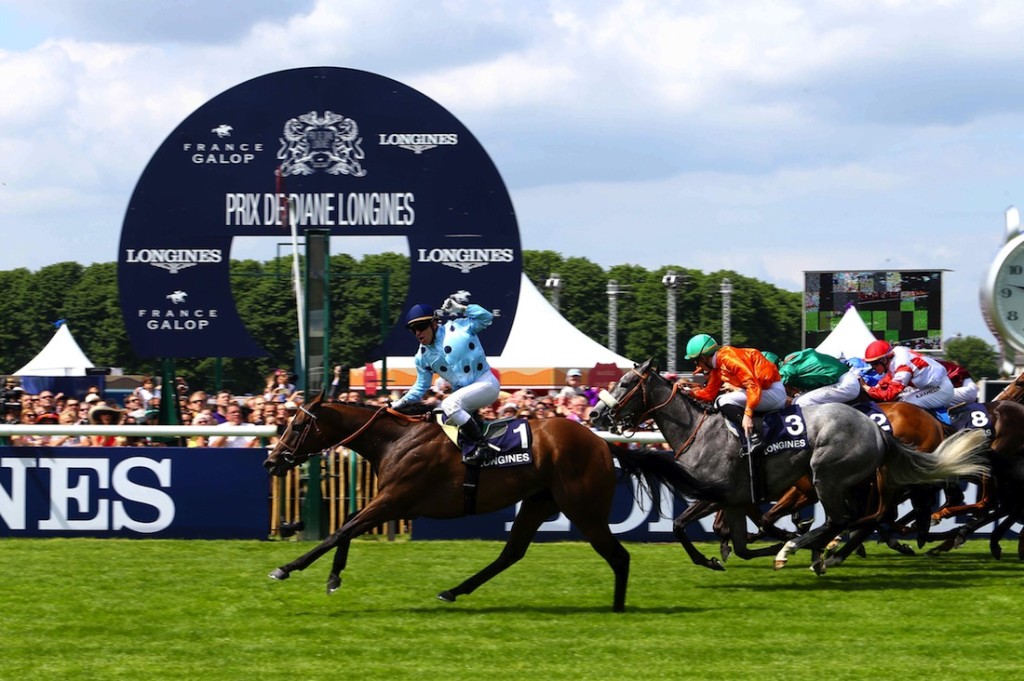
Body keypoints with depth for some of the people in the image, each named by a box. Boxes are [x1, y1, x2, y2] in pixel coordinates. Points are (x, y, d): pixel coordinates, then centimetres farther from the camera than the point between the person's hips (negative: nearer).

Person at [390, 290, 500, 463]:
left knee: (450, 404, -29)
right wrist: (403, 402, 2)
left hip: (486, 384, -8)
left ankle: (480, 443, -23)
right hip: (462, 392, 8)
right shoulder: (422, 357, 6)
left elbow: (486, 318, -9)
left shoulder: (458, 327, -8)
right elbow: (421, 387, 14)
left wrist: (462, 308, -13)